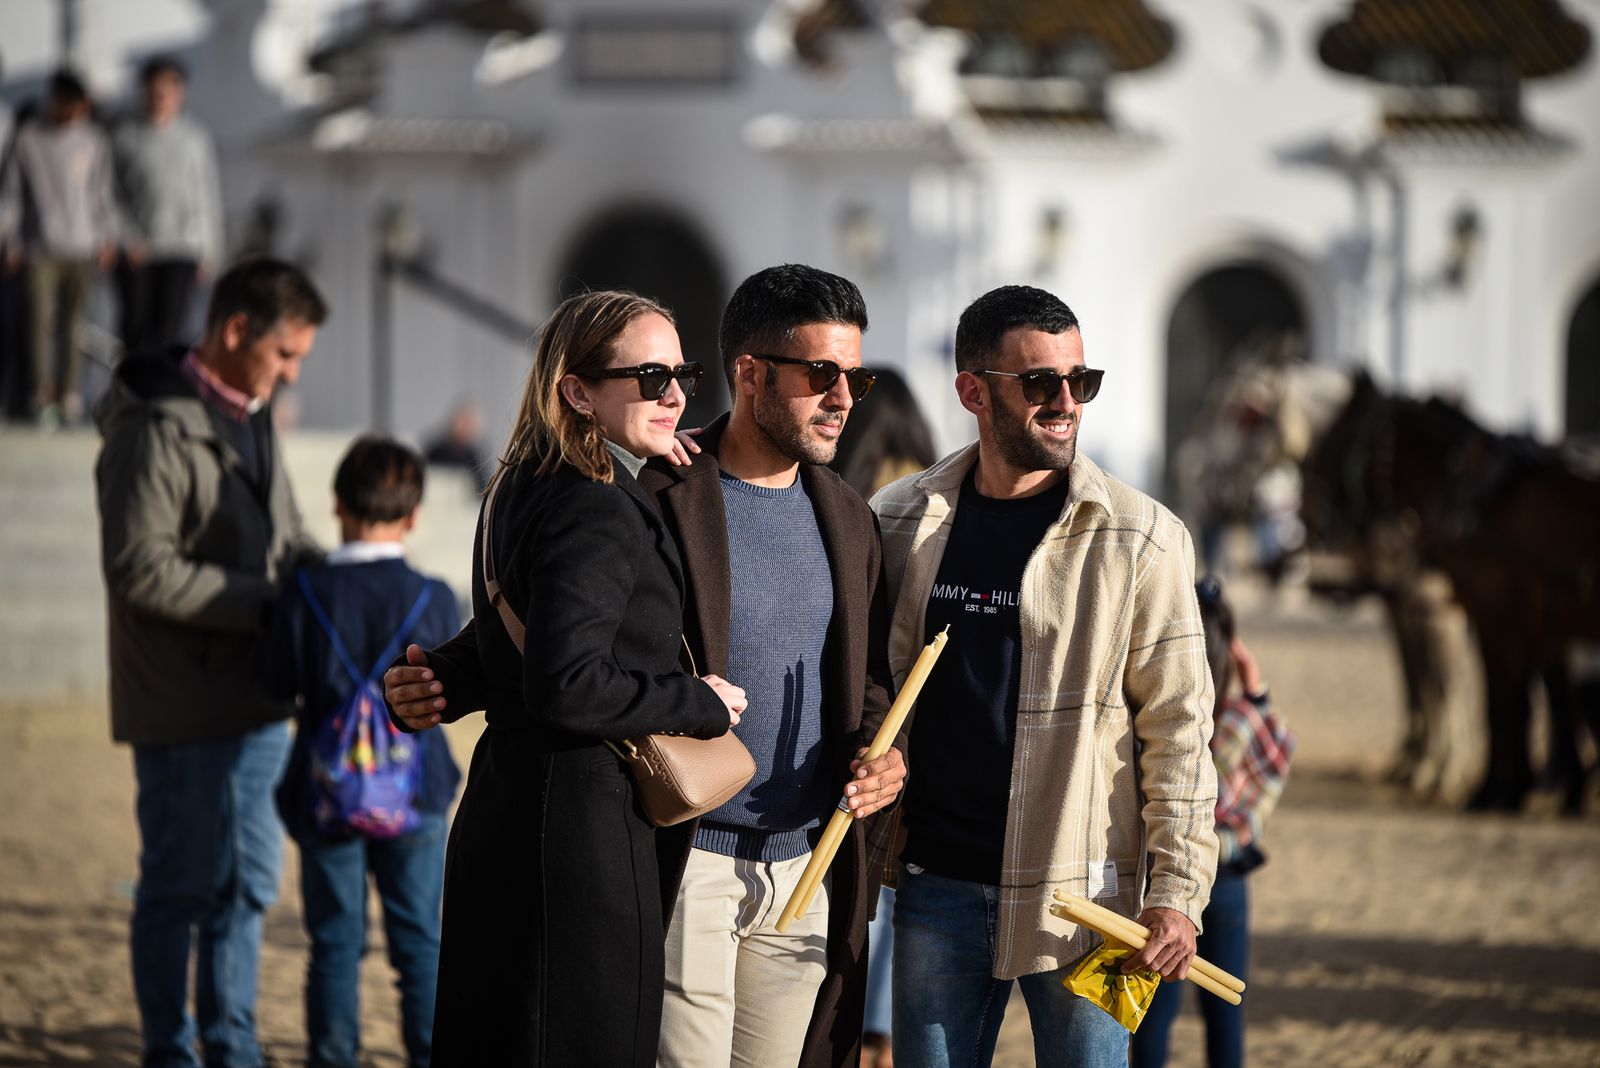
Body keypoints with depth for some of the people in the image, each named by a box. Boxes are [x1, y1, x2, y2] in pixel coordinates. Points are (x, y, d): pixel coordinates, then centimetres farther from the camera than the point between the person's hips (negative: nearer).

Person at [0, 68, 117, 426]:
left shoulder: (93, 139, 6)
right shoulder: (29, 139, 0)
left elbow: (102, 192, 12)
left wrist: (107, 238, 8)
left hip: (82, 247, 2)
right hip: (42, 247, -1)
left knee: (74, 322, -1)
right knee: (41, 321, -7)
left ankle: (69, 393, 6)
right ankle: (43, 395, -4)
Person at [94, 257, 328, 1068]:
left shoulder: (251, 417, 13)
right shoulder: (155, 429, -16)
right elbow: (140, 568, -22)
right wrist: (266, 601, -19)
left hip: (254, 699, 8)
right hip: (183, 708, -8)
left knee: (248, 883, 13)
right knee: (181, 887, 1)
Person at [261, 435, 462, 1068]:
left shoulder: (306, 596, -11)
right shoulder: (433, 600, -9)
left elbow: (278, 684, -2)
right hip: (414, 798, 0)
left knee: (335, 943, 8)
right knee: (420, 942, 9)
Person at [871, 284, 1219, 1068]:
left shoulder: (1139, 538, -3)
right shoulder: (902, 522, 5)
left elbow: (1178, 728, -4)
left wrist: (1177, 893, -8)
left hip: (1080, 897, -3)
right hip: (938, 886, 3)